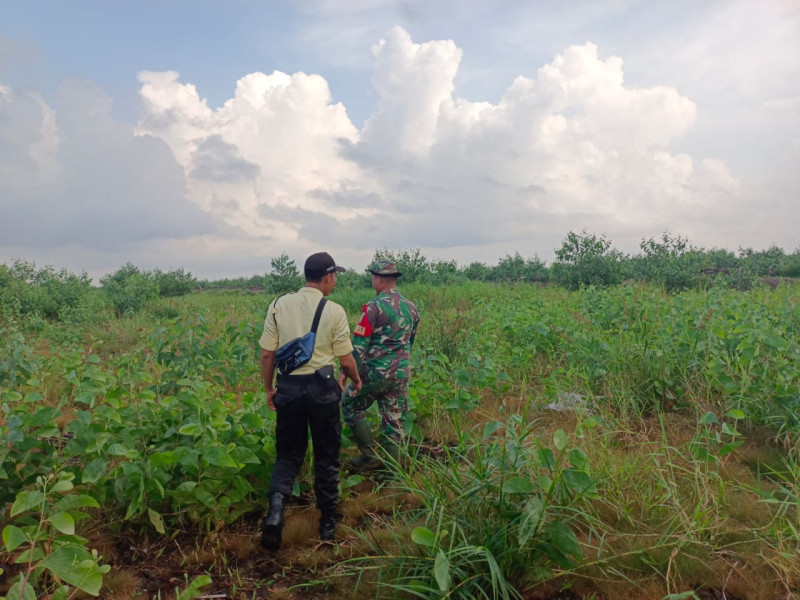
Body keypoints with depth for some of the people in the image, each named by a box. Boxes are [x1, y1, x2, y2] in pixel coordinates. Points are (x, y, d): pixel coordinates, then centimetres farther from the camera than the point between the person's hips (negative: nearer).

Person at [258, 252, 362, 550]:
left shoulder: (279, 305, -1)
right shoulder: (334, 311, -8)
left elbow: (267, 354, 2)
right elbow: (345, 360, -3)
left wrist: (268, 388, 16)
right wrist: (356, 381, 17)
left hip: (288, 386, 2)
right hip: (322, 387, -2)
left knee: (288, 454, 16)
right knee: (327, 457, 14)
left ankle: (276, 506, -9)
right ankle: (328, 523, 26)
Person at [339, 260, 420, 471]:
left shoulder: (374, 306, -15)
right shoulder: (411, 307, 6)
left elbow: (359, 344, -16)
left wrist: (345, 371, -11)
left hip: (375, 372, -6)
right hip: (401, 374, 6)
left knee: (350, 406, 15)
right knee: (393, 421, 13)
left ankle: (370, 456, 14)